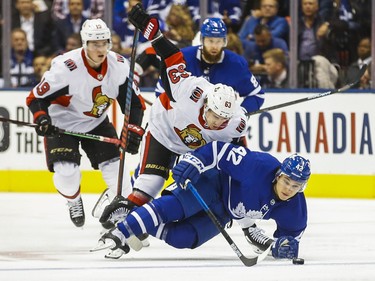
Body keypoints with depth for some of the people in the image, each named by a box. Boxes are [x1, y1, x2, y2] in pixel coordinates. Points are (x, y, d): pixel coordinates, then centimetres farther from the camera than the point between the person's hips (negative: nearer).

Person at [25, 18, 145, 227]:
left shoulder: (119, 66, -17)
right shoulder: (65, 67, -31)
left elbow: (134, 102, -7)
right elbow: (37, 97, -23)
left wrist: (133, 130, -20)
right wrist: (42, 118, -40)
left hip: (97, 122, 4)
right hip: (62, 122, -4)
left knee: (114, 163, -4)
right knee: (66, 170, -17)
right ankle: (73, 201, 17)